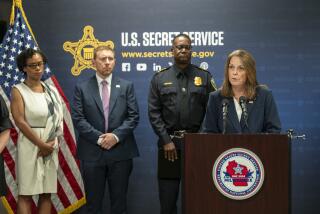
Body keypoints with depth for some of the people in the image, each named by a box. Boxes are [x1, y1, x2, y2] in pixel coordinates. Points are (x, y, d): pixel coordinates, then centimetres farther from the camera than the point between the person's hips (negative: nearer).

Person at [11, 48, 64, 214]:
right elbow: (20, 121, -12)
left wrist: (51, 144, -5)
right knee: (26, 193, -4)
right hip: (30, 145, -5)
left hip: (51, 146, 5)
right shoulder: (18, 90, -3)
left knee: (47, 192, 5)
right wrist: (41, 144, -14)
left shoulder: (51, 90, 11)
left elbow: (59, 118, 10)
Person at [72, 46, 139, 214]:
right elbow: (78, 119, -3)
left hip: (120, 151, 1)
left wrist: (116, 135, -12)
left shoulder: (126, 86, 7)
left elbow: (133, 116, 1)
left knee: (119, 200, 7)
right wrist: (98, 138, -12)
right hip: (92, 152, -1)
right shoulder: (82, 88, 4)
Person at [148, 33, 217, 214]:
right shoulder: (159, 79, 6)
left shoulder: (205, 77, 7)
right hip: (169, 143, 0)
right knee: (167, 196, 2)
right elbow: (154, 113, 1)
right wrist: (166, 140, -7)